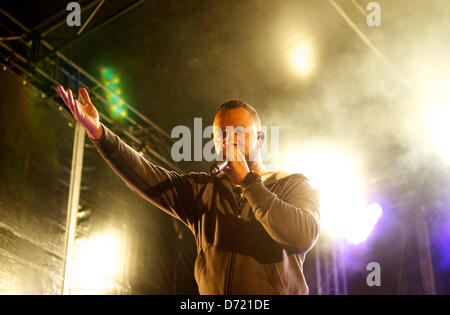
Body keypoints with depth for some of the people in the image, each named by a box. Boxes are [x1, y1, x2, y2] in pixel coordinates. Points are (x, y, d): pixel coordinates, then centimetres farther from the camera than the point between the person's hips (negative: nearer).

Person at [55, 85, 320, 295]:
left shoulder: (293, 186, 9)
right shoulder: (202, 190, 15)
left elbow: (303, 237, -9)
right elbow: (148, 177, 2)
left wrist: (248, 180, -4)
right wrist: (100, 134, -12)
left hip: (277, 290, -2)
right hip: (211, 291, 3)